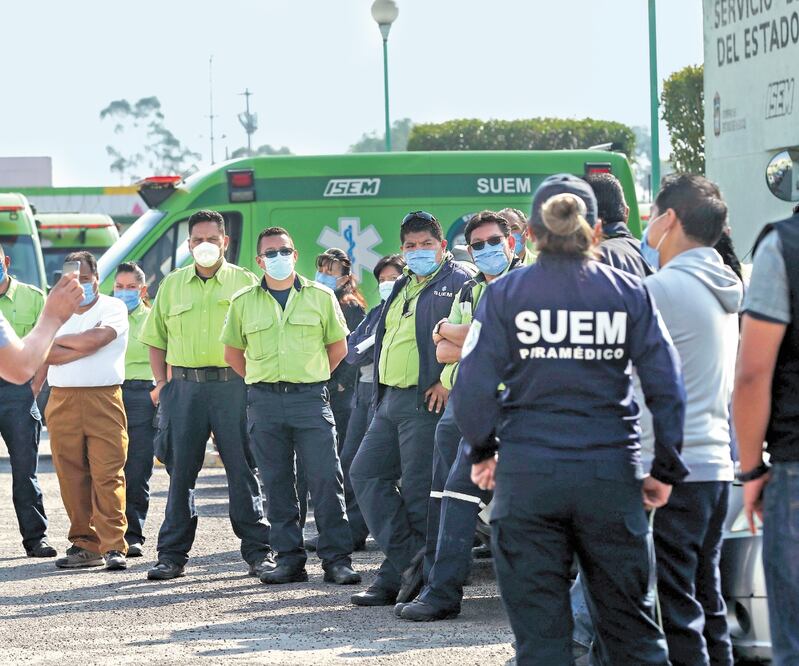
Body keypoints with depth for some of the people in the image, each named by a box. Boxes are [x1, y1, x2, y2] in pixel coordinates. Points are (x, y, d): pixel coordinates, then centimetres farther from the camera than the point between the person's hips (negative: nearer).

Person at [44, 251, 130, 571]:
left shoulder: (112, 308, 5)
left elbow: (96, 337, -14)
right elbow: (45, 354, 0)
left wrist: (59, 340, 0)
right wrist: (83, 348, -9)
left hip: (104, 399, -4)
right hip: (62, 400, 4)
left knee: (108, 474, -10)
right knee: (71, 476, 1)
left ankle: (113, 546, -12)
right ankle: (85, 545, 7)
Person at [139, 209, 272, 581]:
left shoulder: (244, 282, 5)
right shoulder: (172, 285, 13)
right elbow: (156, 338, 18)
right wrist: (161, 382, 7)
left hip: (232, 385, -2)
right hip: (185, 386, 2)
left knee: (242, 469, -2)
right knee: (180, 470, 3)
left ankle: (258, 551, 3)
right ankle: (172, 555, 8)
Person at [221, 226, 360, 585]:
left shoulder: (320, 297, 6)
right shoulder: (243, 302, 8)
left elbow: (338, 347, 14)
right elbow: (232, 352, 17)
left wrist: (310, 377, 10)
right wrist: (262, 381, 10)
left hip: (311, 398, -2)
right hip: (264, 402, 2)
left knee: (326, 478, -7)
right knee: (276, 482, 3)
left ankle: (336, 559, -4)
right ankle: (289, 558, 9)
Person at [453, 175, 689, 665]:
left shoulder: (504, 295, -1)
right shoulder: (628, 293, 2)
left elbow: (473, 387, -5)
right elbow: (668, 388, 0)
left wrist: (482, 452, 11)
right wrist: (666, 470, 9)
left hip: (527, 476, -1)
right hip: (611, 473, 1)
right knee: (631, 625, 9)